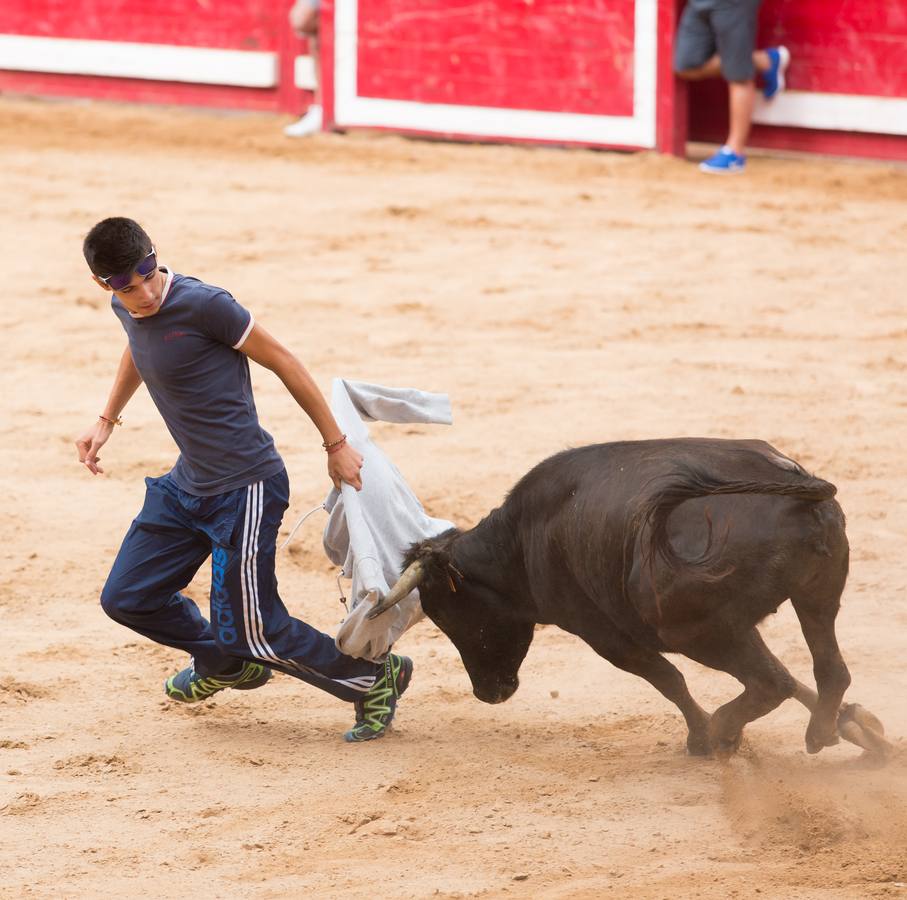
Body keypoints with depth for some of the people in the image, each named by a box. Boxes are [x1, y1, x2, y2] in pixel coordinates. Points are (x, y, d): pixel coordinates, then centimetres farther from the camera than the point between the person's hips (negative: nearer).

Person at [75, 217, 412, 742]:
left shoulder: (201, 305, -22)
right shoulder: (128, 310, 2)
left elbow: (283, 363, -13)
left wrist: (337, 445, -7)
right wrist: (107, 421, 33)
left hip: (246, 488, -8)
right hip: (188, 484, 8)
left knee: (252, 631, -4)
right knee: (127, 599, 12)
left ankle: (376, 679, 17)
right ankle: (224, 664, 39)